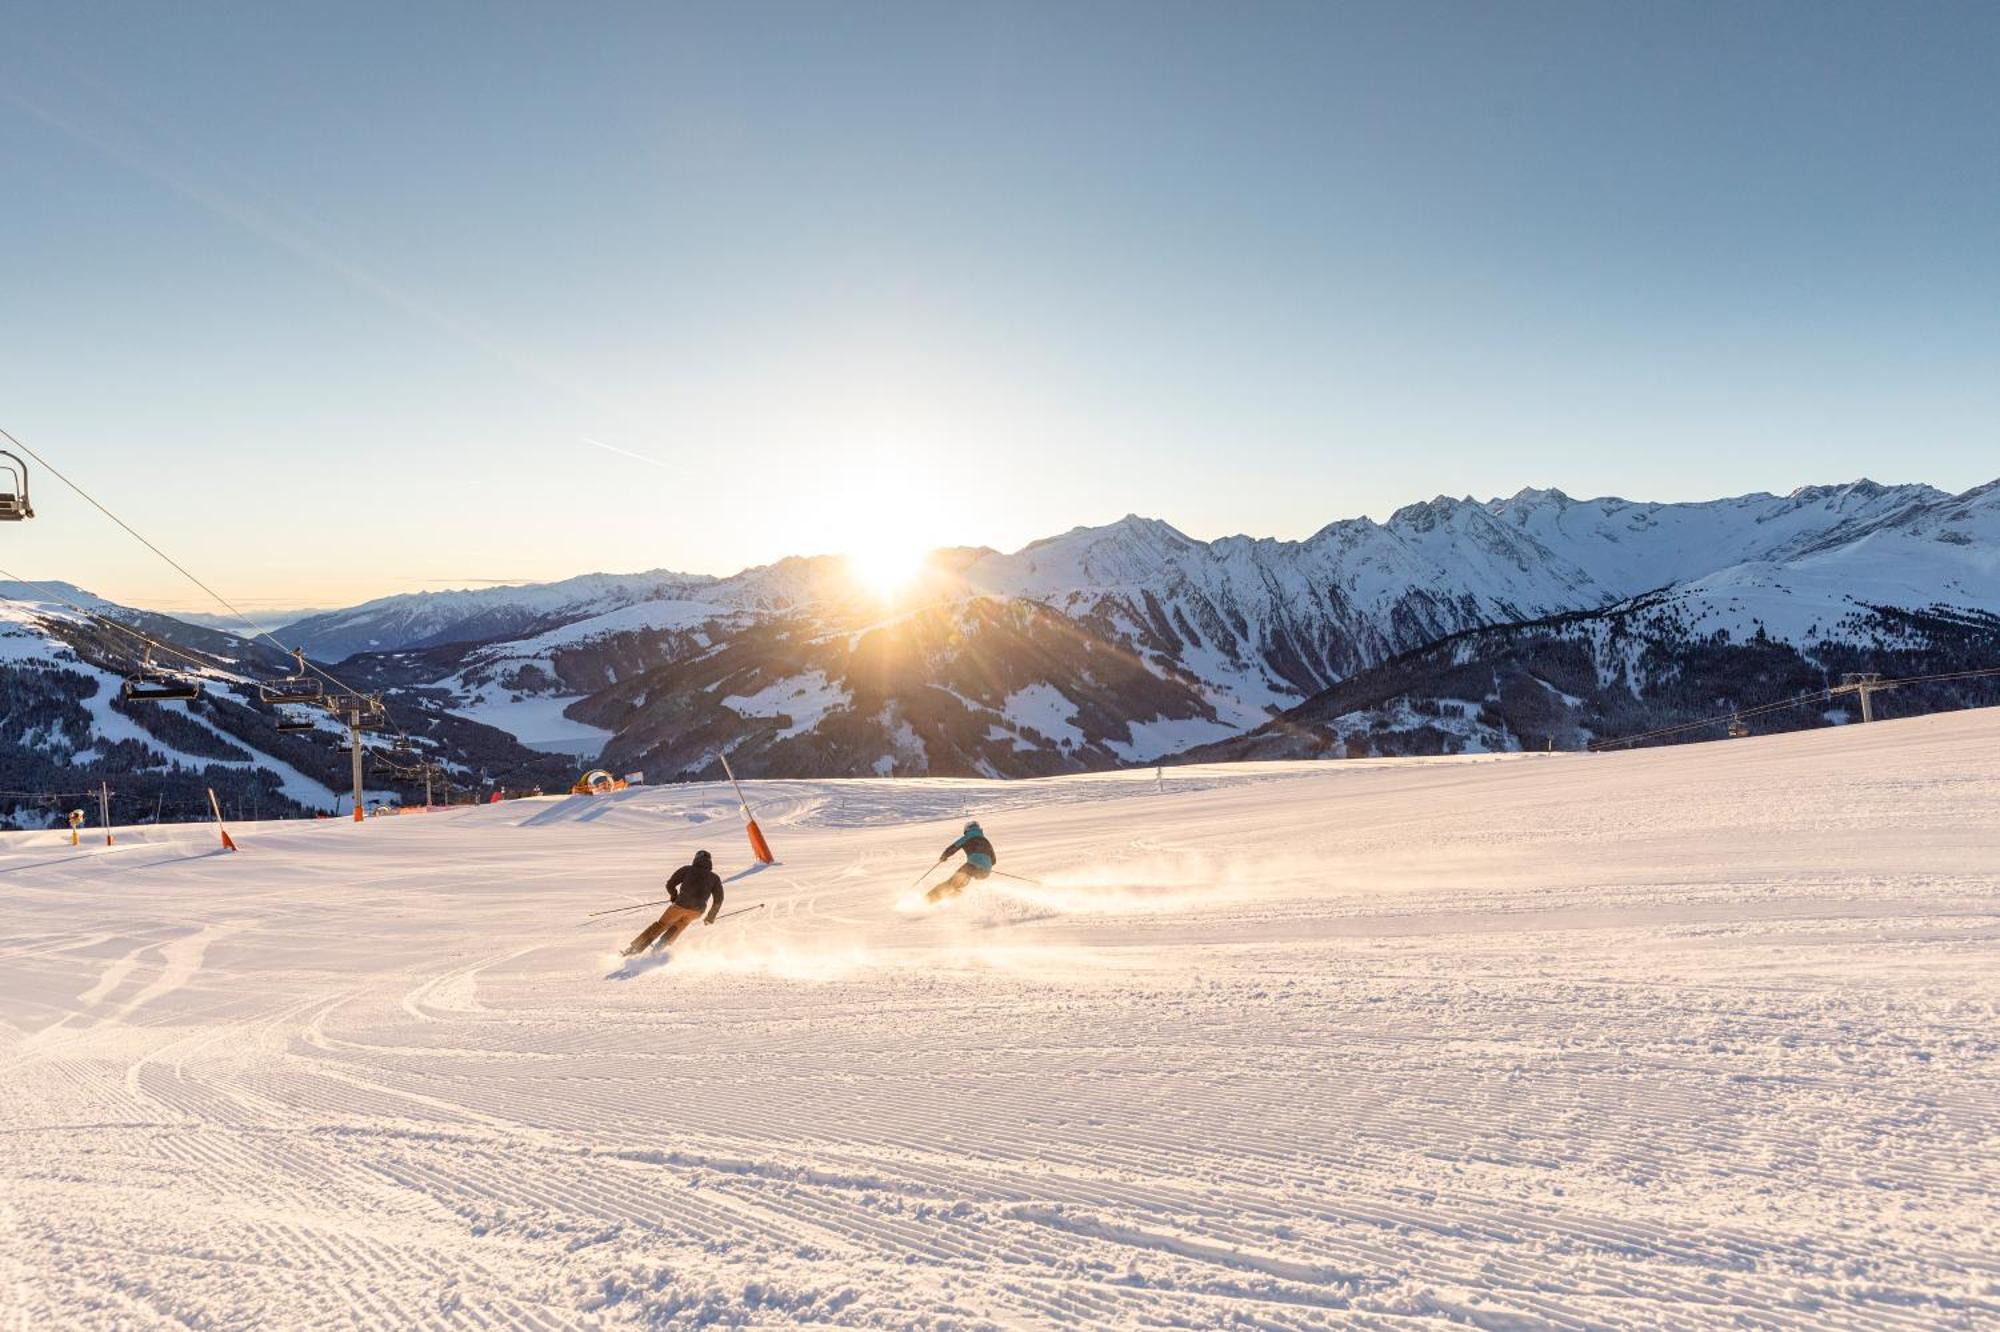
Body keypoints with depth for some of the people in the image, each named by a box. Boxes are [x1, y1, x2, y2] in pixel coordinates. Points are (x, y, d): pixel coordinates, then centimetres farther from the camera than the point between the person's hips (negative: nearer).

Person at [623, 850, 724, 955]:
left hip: (682, 905, -1)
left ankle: (635, 948, 13)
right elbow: (718, 900, 10)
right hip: (697, 911, 2)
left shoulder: (687, 869, 12)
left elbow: (670, 885, 6)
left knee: (661, 924, 18)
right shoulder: (714, 878, 16)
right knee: (678, 926, 30)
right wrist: (711, 917, 21)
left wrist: (675, 896, 26)